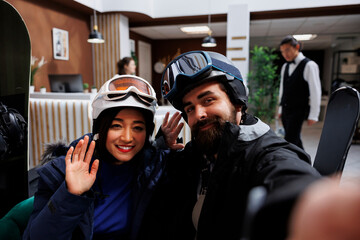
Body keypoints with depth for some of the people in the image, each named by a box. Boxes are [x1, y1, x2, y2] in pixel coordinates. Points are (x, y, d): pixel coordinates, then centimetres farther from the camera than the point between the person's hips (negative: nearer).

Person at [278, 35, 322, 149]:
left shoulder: (309, 65, -10)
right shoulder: (285, 67, 11)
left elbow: (315, 92, -11)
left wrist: (313, 115, -12)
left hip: (298, 111, -7)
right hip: (285, 110, 7)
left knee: (290, 141, -9)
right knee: (295, 140, 15)